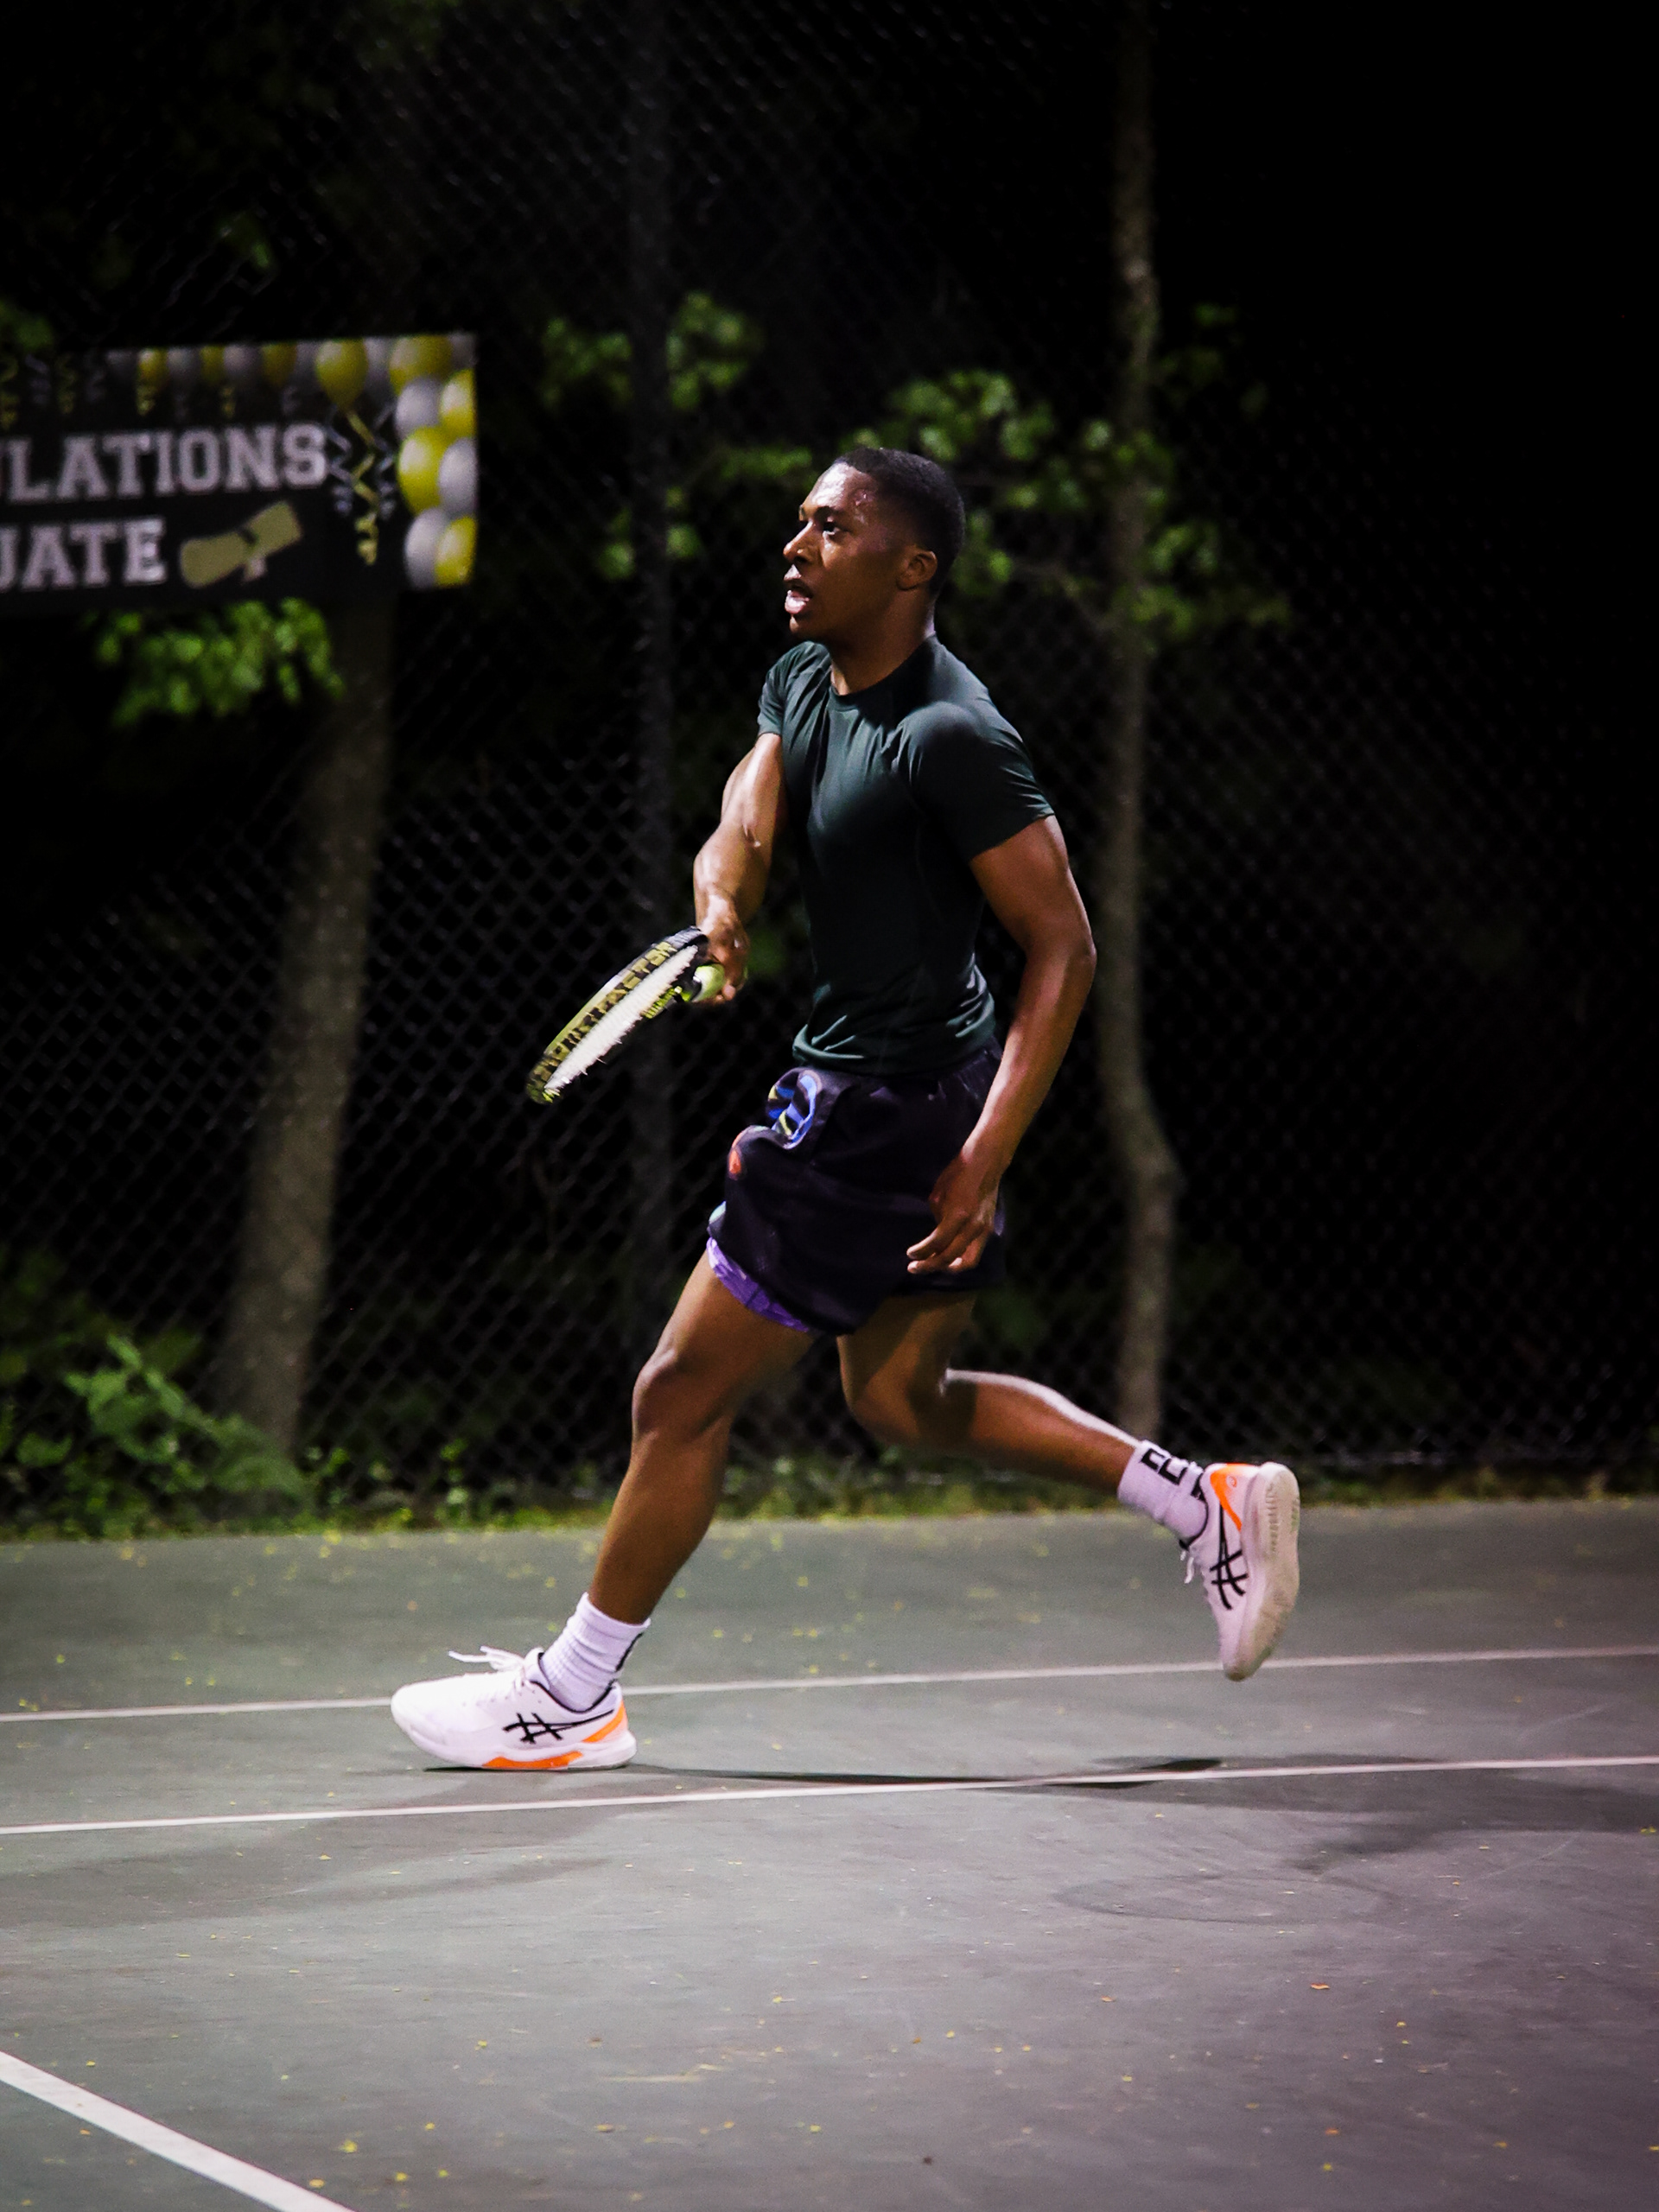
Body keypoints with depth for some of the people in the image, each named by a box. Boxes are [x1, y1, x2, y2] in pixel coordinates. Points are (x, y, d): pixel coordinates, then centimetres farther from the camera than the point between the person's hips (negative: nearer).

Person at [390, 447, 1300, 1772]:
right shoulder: (803, 684, 6)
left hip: (891, 1113, -10)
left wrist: (984, 1162, -27)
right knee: (901, 1397, 22)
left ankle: (571, 1699, 13)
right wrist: (723, 902, -28)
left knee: (682, 1396, -1)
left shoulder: (951, 739, -22)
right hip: (855, 1081, 10)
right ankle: (1211, 1506, 24)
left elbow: (1065, 949, -22)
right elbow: (742, 826, -2)